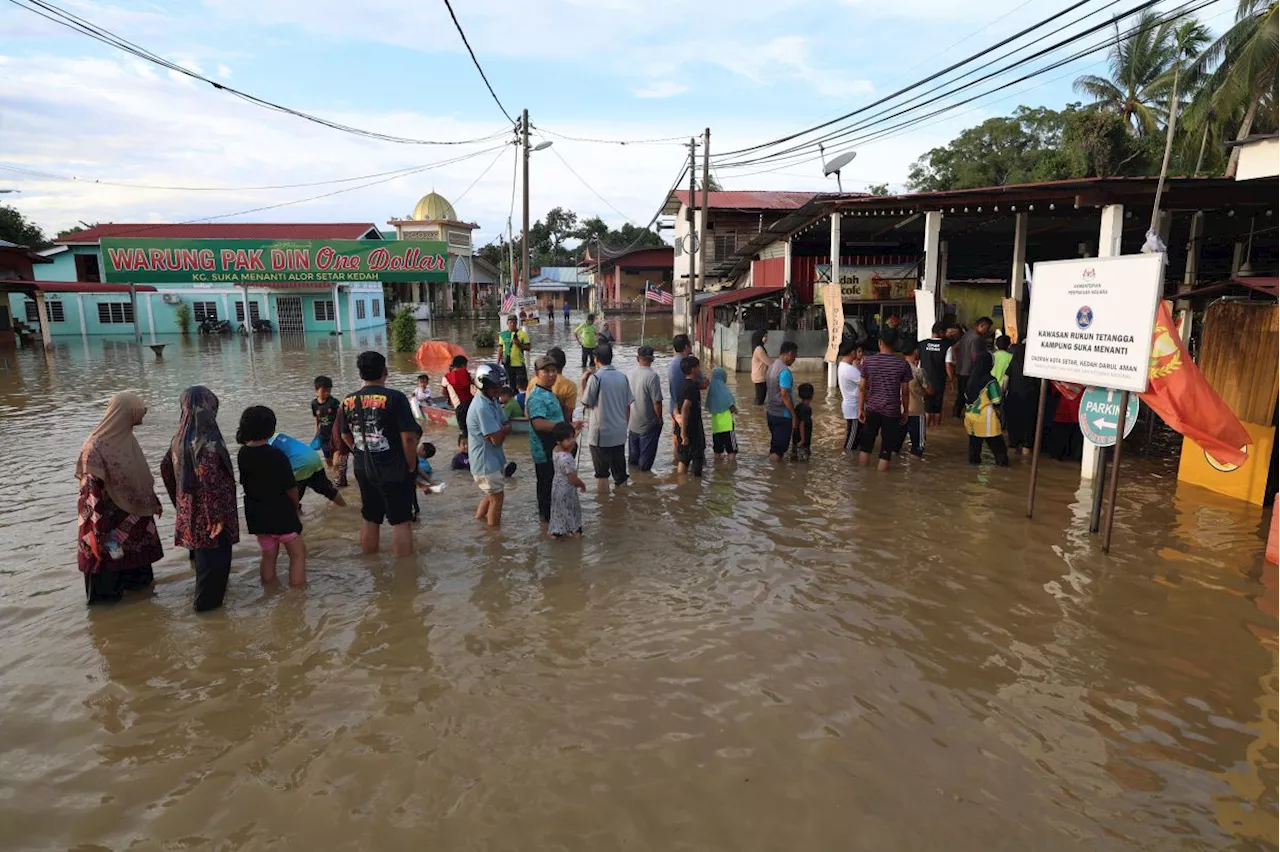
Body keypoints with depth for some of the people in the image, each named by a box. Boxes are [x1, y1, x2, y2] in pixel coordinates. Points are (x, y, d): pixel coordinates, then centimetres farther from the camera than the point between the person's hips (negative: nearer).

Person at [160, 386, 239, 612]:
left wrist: (179, 500, 22)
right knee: (214, 554, 6)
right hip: (207, 511, -9)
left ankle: (205, 594, 44)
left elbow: (166, 468, 14)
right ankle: (208, 601, 18)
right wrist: (217, 515, -24)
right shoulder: (207, 440, -25)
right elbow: (209, 481, -30)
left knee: (201, 549, 26)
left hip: (189, 507, 9)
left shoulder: (181, 437, 2)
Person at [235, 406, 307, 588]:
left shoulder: (242, 454, -3)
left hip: (256, 515, 6)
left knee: (268, 555, 20)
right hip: (281, 514, -6)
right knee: (298, 553, 8)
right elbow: (291, 488, -16)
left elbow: (244, 483, 8)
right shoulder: (277, 455, -21)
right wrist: (296, 507, 3)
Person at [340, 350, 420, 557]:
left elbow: (346, 436, 12)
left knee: (370, 519, 18)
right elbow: (408, 437, -18)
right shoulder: (394, 398, -16)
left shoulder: (349, 401, 1)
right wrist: (411, 466, -6)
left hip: (363, 470, 6)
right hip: (394, 470, -5)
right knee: (401, 521, 4)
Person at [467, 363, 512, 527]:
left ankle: (479, 518, 42)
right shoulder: (482, 407, -27)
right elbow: (497, 439, -27)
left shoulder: (492, 401, 4)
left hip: (491, 458, 9)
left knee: (492, 493, 26)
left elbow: (507, 426, 6)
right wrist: (503, 429, -7)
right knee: (497, 498, 6)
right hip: (486, 461, -9)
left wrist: (500, 431, -14)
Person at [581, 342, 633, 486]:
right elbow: (628, 406, 6)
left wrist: (583, 382, 2)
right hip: (620, 434, 5)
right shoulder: (622, 377, 3)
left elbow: (586, 404, -7)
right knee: (620, 474, 14)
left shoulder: (595, 377, -13)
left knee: (602, 474, 7)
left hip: (600, 434, -5)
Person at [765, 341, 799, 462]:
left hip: (770, 412, 9)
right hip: (782, 415, -9)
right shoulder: (785, 371, -21)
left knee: (775, 444, 19)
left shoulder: (772, 366, 8)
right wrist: (794, 415, -18)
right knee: (779, 450, 0)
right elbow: (784, 395, -24)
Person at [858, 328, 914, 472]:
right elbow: (905, 392, -3)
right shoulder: (903, 364, -7)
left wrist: (861, 409, 8)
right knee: (886, 450, 6)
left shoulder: (868, 361, -4)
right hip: (892, 411, -2)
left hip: (872, 409, 2)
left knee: (866, 445, 16)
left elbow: (863, 388, -1)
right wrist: (905, 412, 10)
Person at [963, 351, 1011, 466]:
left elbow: (966, 396, 9)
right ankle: (1002, 460, 12)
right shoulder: (991, 381, -17)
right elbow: (996, 402, -14)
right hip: (985, 416, -6)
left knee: (974, 439, 15)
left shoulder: (971, 378, 1)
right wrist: (998, 413, 1)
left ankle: (974, 459, 20)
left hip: (971, 413, 6)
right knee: (995, 441, 5)